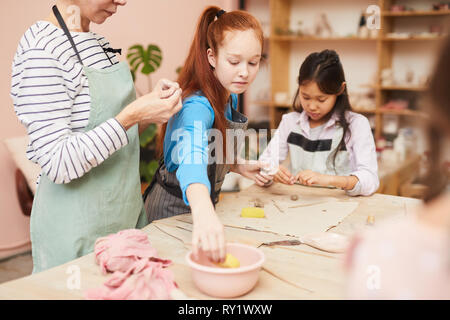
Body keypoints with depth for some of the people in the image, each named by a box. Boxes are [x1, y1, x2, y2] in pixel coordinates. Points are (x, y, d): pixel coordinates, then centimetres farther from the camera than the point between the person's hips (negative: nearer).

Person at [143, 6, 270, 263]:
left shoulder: (230, 98, -2)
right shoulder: (197, 107, -29)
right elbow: (192, 158, -50)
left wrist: (238, 167, -3)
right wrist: (204, 212, -67)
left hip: (203, 206, 8)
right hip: (173, 210, -8)